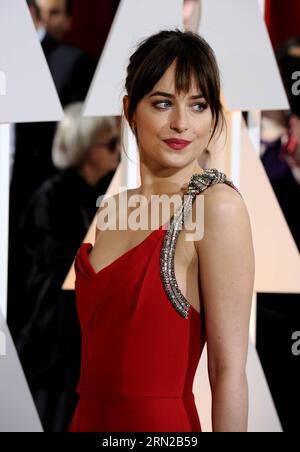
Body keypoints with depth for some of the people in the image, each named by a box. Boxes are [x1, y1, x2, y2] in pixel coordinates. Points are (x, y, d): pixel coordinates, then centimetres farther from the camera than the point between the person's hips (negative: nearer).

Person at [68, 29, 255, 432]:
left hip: (157, 422, -6)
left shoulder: (217, 205, -13)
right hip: (90, 417, 6)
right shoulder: (111, 209, 7)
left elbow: (228, 371, -16)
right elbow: (101, 346, 12)